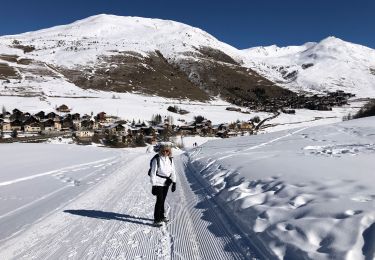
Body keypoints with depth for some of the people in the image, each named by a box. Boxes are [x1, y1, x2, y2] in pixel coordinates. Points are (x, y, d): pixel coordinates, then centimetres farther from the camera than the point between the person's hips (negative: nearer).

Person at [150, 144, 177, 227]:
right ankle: (156, 220, 5)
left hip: (166, 183, 5)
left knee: (163, 200, 16)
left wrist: (174, 182, 3)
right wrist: (153, 185, -15)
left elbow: (173, 171, 7)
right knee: (159, 200, -6)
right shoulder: (156, 159, -15)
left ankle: (161, 216, 32)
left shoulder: (170, 159, 2)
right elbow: (153, 173, -14)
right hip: (158, 183, -5)